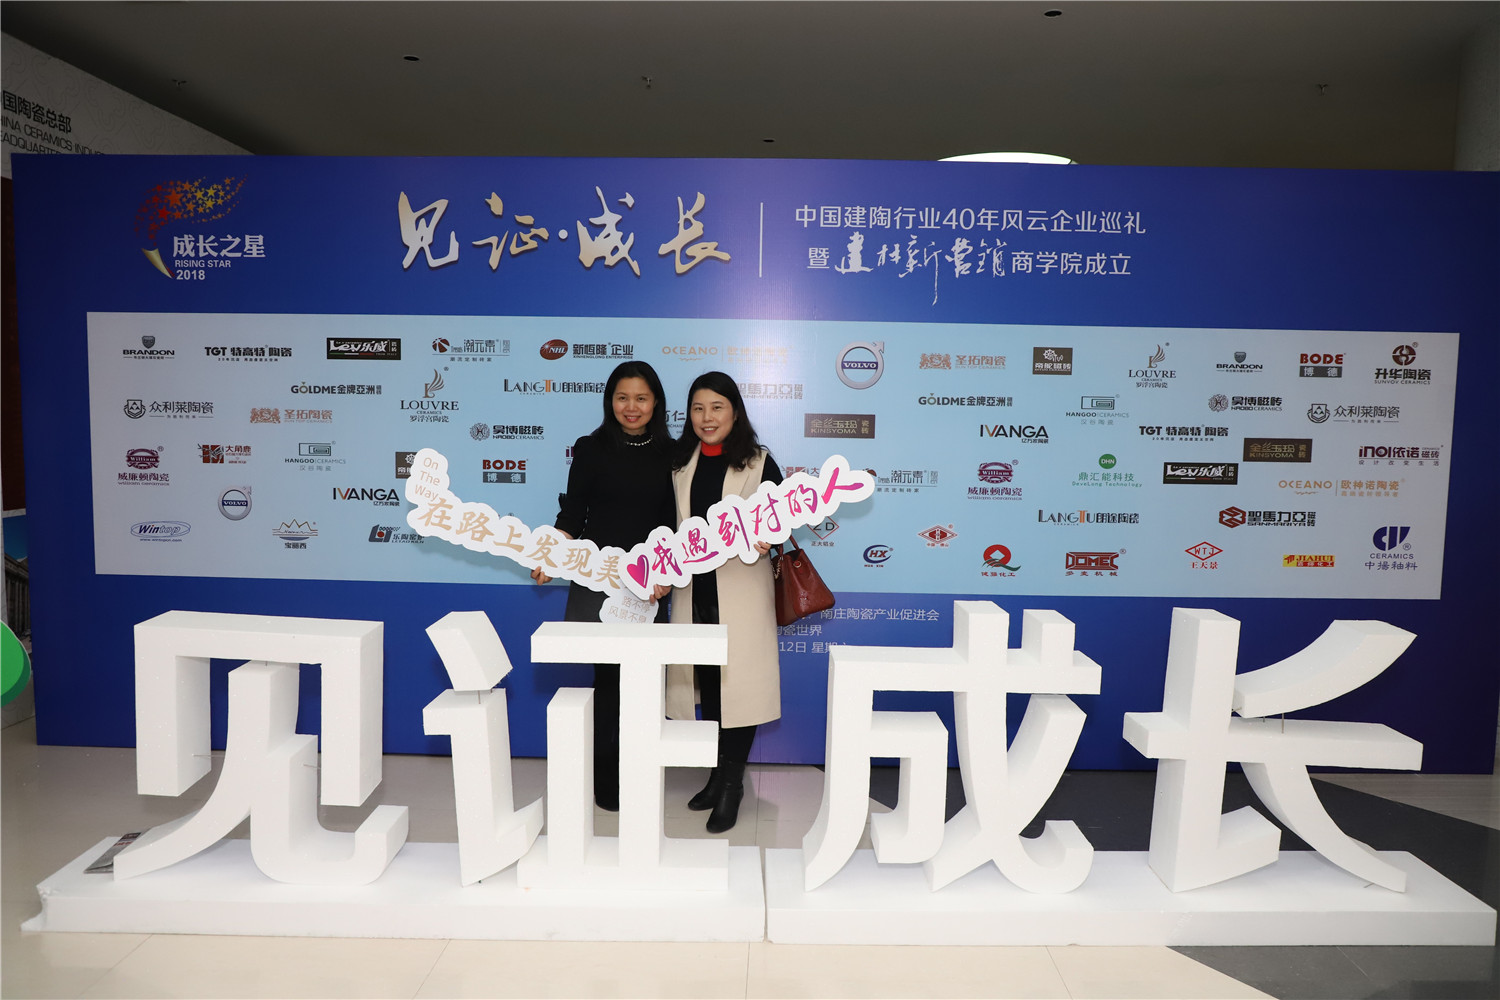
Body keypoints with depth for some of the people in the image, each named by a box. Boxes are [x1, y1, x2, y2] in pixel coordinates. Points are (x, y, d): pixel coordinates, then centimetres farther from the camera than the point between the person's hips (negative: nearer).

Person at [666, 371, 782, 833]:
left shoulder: (758, 462, -1)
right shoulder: (680, 463, 11)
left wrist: (764, 537, -20)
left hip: (740, 589, -4)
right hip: (693, 587, 4)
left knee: (738, 682, -2)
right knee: (704, 681, 10)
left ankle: (732, 783, 13)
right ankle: (719, 775, 26)